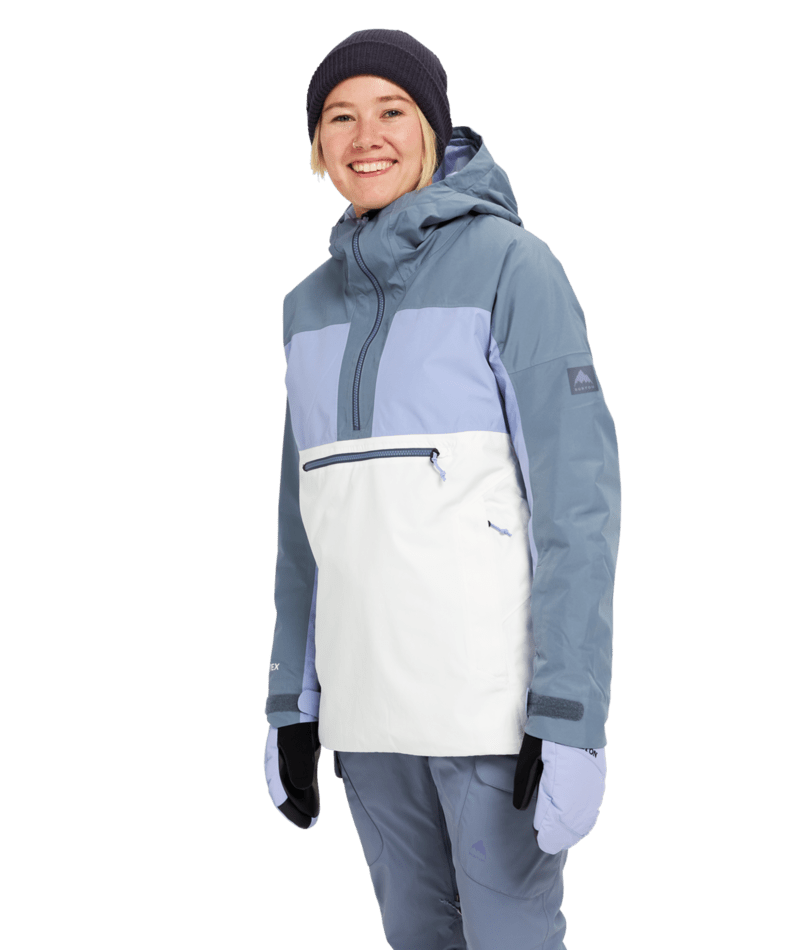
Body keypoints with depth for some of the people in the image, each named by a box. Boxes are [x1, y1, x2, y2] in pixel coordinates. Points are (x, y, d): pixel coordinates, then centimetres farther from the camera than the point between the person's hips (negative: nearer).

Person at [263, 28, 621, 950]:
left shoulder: (509, 264, -7)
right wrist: (291, 702, 14)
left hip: (497, 685, -6)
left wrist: (570, 717, -18)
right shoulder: (314, 301, 11)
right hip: (367, 693, 6)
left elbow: (578, 494, -12)